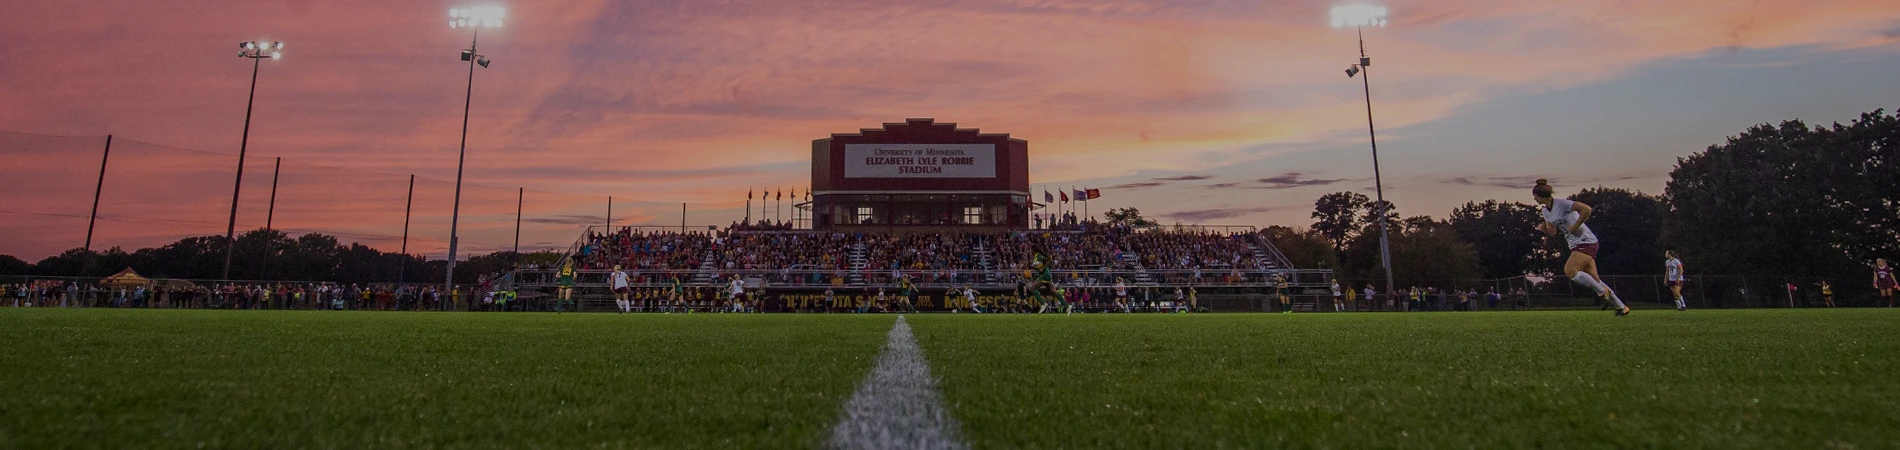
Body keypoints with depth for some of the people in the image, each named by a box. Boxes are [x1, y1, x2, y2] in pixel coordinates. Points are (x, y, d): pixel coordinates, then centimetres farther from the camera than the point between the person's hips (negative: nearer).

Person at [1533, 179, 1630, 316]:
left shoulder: (1561, 203, -17)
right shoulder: (1545, 211, 8)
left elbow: (1586, 209, -26)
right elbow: (1553, 232, 12)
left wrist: (1574, 227, -22)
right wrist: (1543, 228, -9)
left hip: (1586, 242, -9)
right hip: (1575, 245, 9)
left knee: (1569, 270, -24)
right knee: (1594, 280, 8)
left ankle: (1602, 291, -5)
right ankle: (1622, 307, 19)